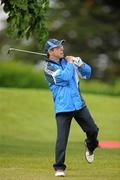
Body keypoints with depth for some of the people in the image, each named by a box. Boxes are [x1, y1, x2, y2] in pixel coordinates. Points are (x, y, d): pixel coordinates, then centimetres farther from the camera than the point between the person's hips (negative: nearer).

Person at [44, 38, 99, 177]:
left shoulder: (67, 61, 11)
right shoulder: (48, 67, -5)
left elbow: (87, 73, 12)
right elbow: (64, 77, -20)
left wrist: (79, 62, -6)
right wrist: (70, 63, -5)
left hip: (79, 104, 5)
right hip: (63, 107, -5)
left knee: (93, 130, 4)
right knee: (62, 138, -10)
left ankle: (90, 146, 37)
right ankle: (59, 167, -2)